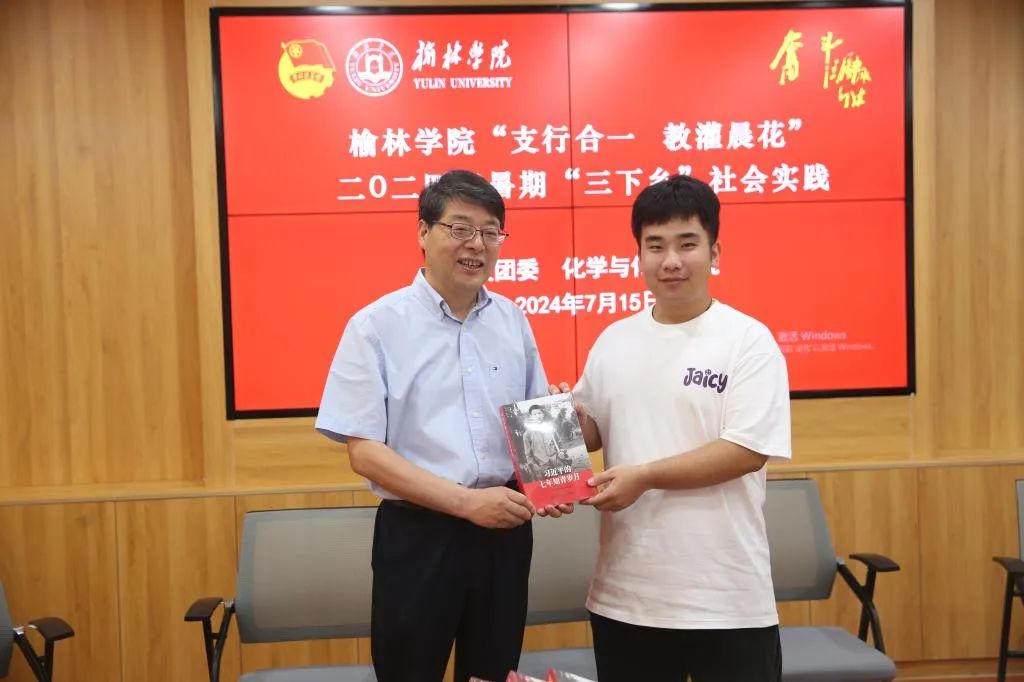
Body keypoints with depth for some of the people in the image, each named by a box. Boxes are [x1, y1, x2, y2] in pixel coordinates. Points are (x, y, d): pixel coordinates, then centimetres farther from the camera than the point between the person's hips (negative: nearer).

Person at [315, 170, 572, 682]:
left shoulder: (512, 320, 6)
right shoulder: (376, 325, -8)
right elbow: (364, 451, -12)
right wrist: (466, 501, -19)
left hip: (504, 529, 4)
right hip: (418, 533, -4)